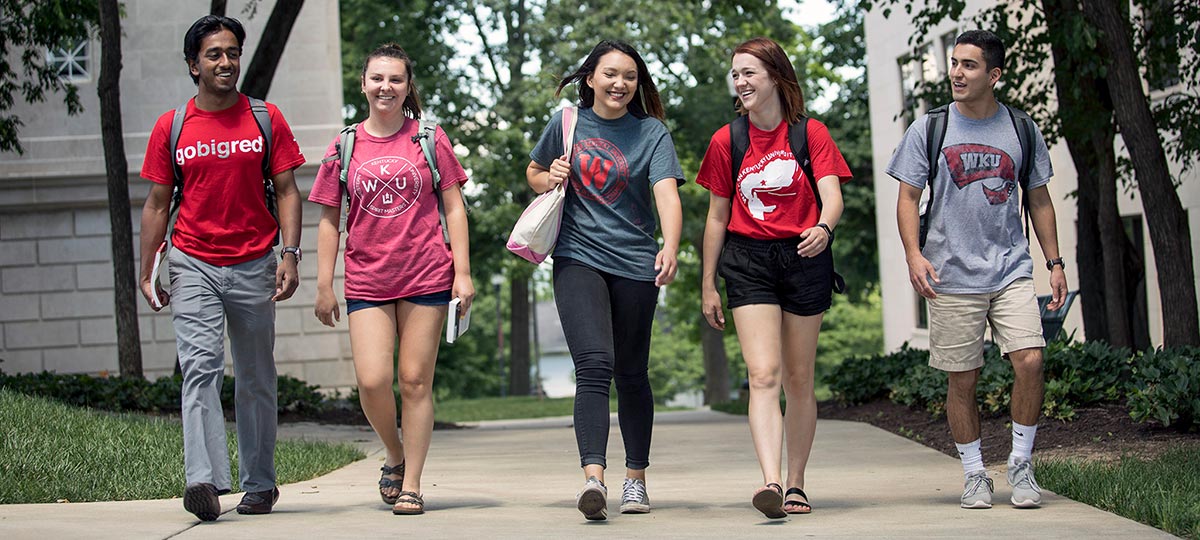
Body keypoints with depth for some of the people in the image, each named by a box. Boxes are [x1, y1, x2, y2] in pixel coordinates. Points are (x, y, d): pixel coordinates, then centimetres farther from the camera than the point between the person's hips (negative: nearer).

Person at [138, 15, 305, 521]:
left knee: (256, 378, 8)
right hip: (194, 265, -1)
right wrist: (146, 272, 4)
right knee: (200, 366, -16)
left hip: (254, 265, 1)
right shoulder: (171, 128, 4)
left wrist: (290, 254, -9)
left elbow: (286, 192, 3)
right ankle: (205, 480, -26)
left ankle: (259, 484, 19)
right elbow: (156, 204, 9)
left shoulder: (266, 119, 4)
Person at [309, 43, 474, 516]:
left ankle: (411, 485, 8)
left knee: (415, 381, 0)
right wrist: (324, 286, 5)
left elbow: (454, 208, 5)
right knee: (373, 381, -11)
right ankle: (395, 457, 17)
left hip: (426, 277, -1)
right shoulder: (345, 147, 7)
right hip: (367, 279, 1)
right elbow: (329, 220, 10)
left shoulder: (430, 140, 4)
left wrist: (463, 272, -2)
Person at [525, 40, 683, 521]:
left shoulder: (652, 133, 0)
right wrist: (549, 180, -2)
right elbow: (533, 173, 23)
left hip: (635, 264, 0)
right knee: (594, 364, -17)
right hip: (578, 259, 0)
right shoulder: (566, 124, 6)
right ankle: (593, 477, -27)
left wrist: (670, 247, -34)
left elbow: (667, 193, -16)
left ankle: (635, 478, 24)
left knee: (631, 373, 9)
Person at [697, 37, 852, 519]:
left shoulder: (811, 133, 2)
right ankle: (771, 481, -27)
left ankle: (796, 484, 19)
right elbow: (717, 216, 10)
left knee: (798, 380, 8)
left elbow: (832, 195, -10)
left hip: (804, 260, 0)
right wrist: (708, 286, 9)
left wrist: (824, 227, -33)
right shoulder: (726, 141, 6)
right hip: (748, 262, 0)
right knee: (763, 375, -15)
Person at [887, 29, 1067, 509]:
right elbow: (908, 198, 3)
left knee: (1029, 361, -13)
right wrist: (913, 254, -13)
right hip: (952, 276, -1)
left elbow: (1039, 200, 15)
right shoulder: (929, 129, 3)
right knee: (962, 379, 1)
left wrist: (1054, 263, 9)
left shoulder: (1020, 129, 8)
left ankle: (1020, 464, 4)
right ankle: (974, 475, 15)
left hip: (1012, 269, 1)